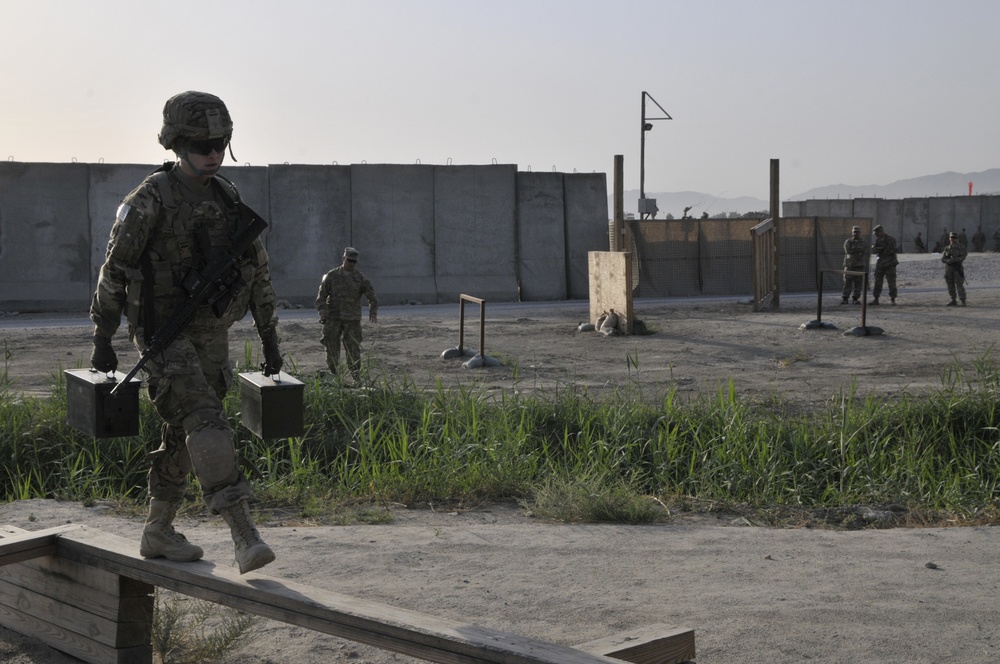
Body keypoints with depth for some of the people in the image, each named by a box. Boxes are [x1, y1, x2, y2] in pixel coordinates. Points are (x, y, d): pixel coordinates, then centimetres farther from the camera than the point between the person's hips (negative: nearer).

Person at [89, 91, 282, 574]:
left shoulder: (229, 199, 7)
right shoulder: (149, 201, -11)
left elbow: (257, 270, 14)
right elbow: (113, 271, -7)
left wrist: (270, 337, 13)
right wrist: (102, 342, -6)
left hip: (211, 338, 7)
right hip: (163, 336, -7)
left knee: (183, 437, 13)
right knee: (206, 424, -20)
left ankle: (158, 533, 27)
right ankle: (244, 535, -26)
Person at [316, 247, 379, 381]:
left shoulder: (360, 278, 3)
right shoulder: (332, 275, 2)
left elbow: (372, 296, 2)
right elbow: (321, 295, 2)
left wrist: (373, 311, -15)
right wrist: (323, 311, -14)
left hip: (352, 319, 0)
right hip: (333, 318, 0)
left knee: (353, 347, -2)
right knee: (332, 345, -2)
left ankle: (356, 375, 4)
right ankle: (333, 373, 9)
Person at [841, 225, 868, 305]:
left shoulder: (864, 243, 9)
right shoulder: (848, 242, 4)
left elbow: (866, 256, 6)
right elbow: (848, 251, -13)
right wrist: (859, 249, -10)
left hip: (860, 266, 1)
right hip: (849, 265, -1)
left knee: (858, 283, -2)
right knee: (847, 283, -5)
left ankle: (856, 299, 3)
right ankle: (845, 299, -3)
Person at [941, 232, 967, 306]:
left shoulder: (961, 247, 0)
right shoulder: (947, 248, 12)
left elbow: (962, 257, -9)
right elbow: (942, 259, 5)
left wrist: (954, 260, -22)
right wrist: (948, 261, -16)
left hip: (957, 268, -5)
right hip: (948, 268, 5)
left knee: (959, 285, -11)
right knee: (950, 285, 7)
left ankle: (963, 301, -11)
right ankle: (953, 300, 17)